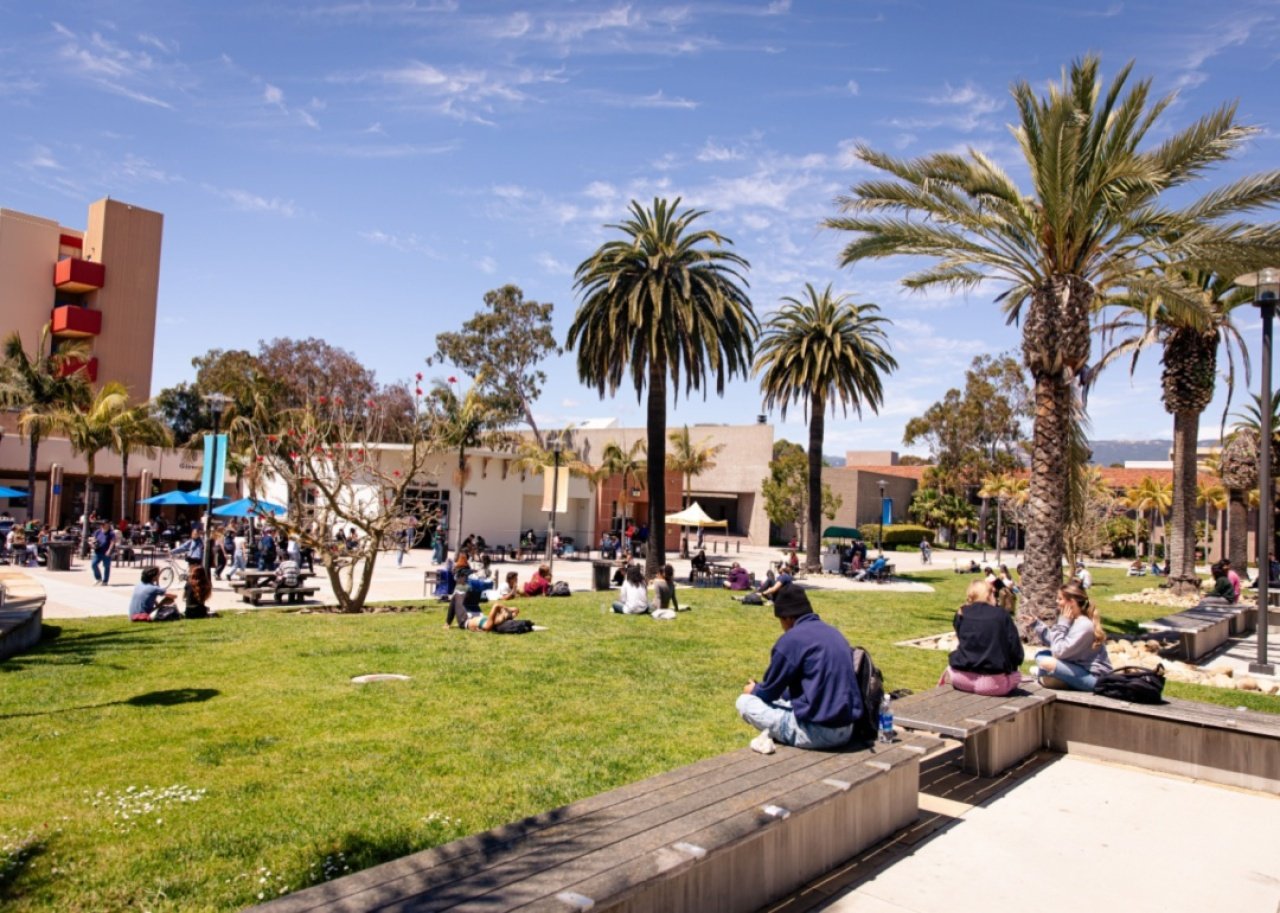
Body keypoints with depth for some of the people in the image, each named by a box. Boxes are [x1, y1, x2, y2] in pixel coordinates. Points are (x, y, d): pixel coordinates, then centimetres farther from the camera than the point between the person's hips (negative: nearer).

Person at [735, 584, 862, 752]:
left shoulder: (792, 638, -10)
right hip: (846, 730, 8)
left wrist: (754, 689, 23)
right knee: (782, 700, 30)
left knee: (744, 702, 5)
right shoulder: (834, 634, 13)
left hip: (817, 730, -8)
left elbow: (770, 691, 0)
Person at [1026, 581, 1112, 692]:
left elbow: (1059, 651, -23)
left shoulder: (1083, 625, -24)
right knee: (1041, 655, 12)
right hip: (1080, 667, 10)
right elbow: (1053, 642, 10)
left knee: (1047, 663, -24)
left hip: (1094, 677, -10)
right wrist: (1036, 623, 8)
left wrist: (1062, 623, -18)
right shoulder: (1074, 620, 4)